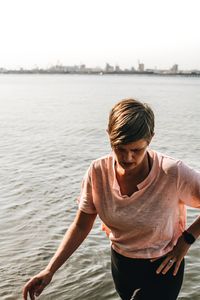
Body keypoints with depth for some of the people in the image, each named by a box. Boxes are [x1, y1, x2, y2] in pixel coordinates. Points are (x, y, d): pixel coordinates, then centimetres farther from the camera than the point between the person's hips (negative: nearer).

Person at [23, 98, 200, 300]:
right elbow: (80, 226, -9)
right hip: (120, 263, 4)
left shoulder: (173, 174, -28)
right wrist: (50, 270, -17)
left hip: (162, 269, -4)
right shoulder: (98, 172, -17)